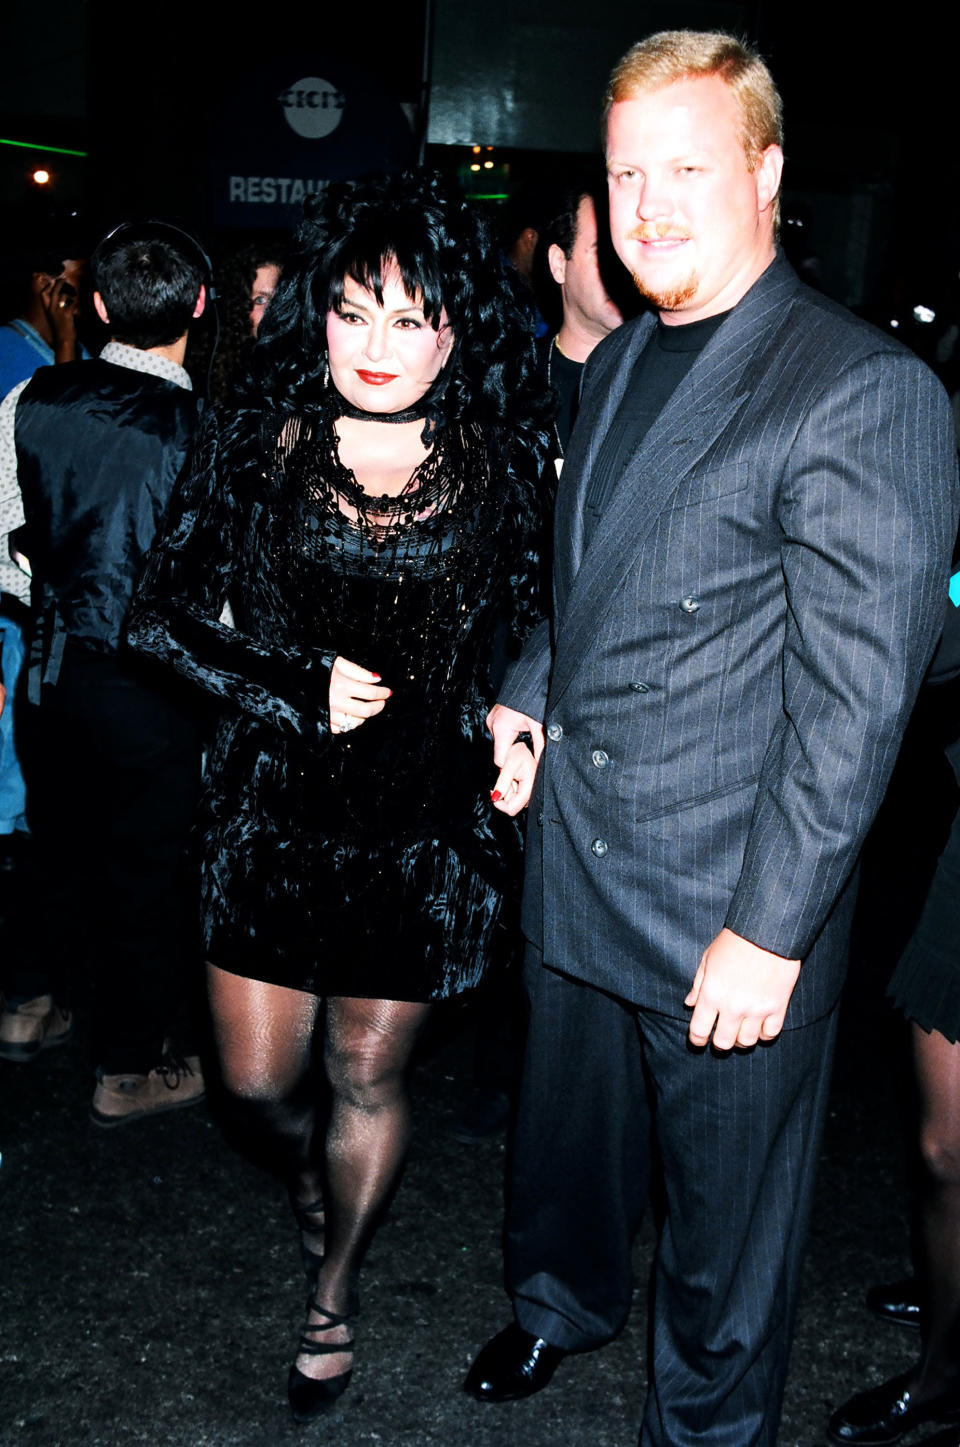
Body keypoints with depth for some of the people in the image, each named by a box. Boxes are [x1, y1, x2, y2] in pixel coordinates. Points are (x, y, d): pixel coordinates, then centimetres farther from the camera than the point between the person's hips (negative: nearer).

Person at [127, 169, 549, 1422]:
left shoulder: (499, 469, -6)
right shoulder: (261, 446, -5)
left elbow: (530, 631, 5)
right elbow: (164, 616, -3)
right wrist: (300, 692, -13)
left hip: (424, 823, -1)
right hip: (274, 805, 1)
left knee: (368, 1078, 14)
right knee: (259, 1080, 12)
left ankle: (335, 1291, 41)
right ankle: (309, 1174, 50)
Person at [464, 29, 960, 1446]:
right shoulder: (618, 361, 8)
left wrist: (771, 929, -20)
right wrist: (526, 697, 5)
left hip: (729, 911, -7)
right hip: (574, 857, 7)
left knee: (726, 1206, 13)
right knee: (568, 1128, 27)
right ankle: (563, 1300, 55)